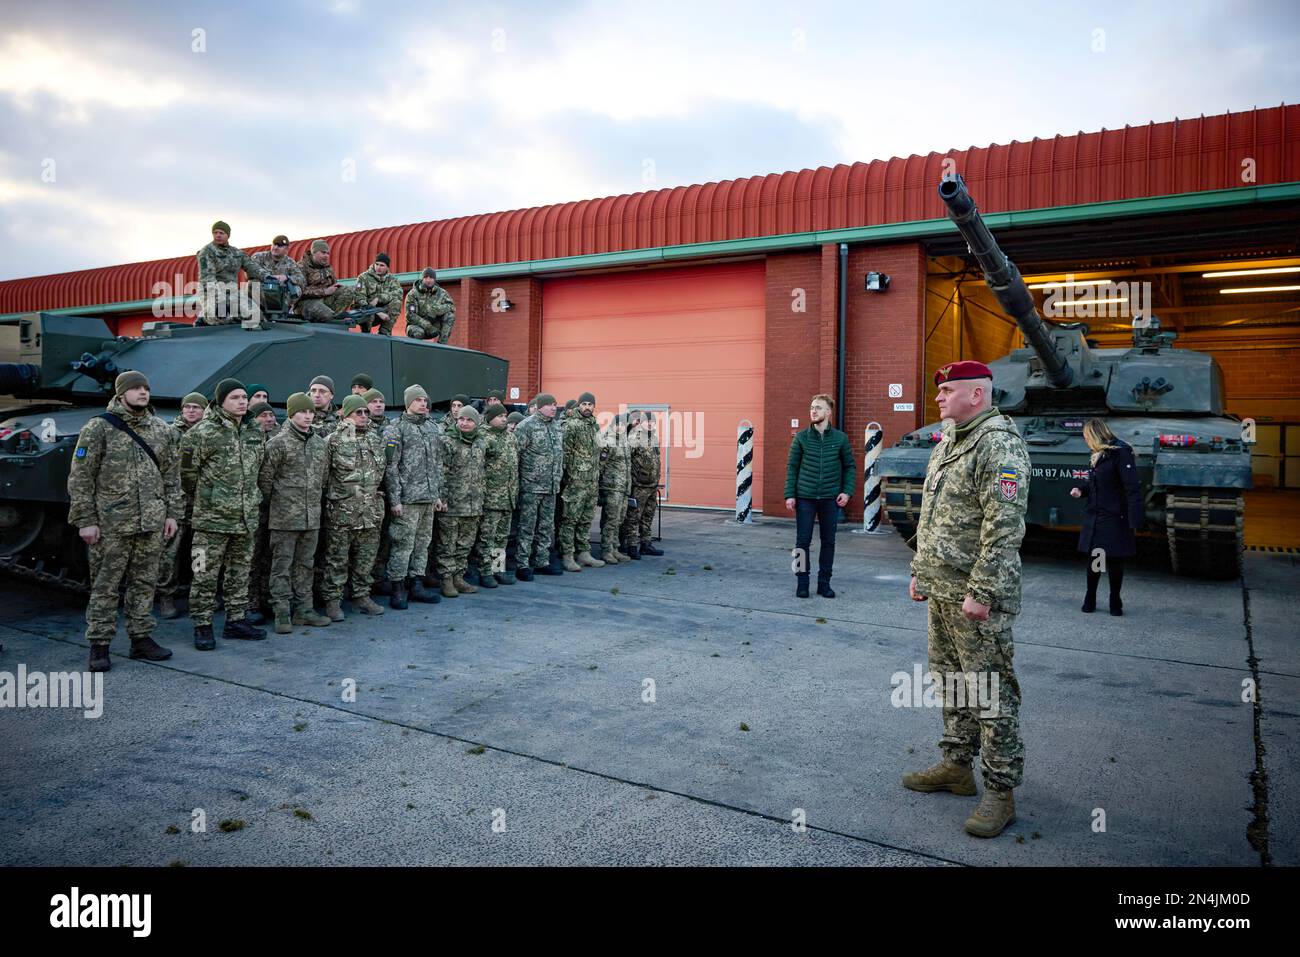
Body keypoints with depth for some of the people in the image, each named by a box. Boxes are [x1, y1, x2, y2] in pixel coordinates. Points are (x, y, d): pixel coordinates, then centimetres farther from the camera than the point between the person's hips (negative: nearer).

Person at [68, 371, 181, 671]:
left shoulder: (162, 430, 10)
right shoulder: (98, 428, -3)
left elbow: (171, 476, 14)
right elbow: (80, 478, -4)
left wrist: (172, 513, 8)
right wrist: (85, 520, -8)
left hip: (152, 523, 4)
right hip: (111, 523, -4)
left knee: (144, 583, 11)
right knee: (105, 585, 3)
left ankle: (141, 638, 21)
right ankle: (99, 646, 12)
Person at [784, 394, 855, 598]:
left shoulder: (840, 438, 3)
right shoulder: (801, 438, 1)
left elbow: (850, 467, 9)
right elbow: (792, 467, 2)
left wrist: (847, 491, -3)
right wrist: (789, 495, -4)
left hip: (830, 499, 1)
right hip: (805, 497, -1)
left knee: (828, 542, 8)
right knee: (803, 542, 2)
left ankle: (824, 583, 19)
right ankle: (802, 583, 12)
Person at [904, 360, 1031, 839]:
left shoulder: (999, 444, -16)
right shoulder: (946, 441, 15)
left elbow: (1005, 527, -22)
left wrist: (982, 592, -23)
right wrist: (919, 571, 19)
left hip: (977, 594, -10)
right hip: (941, 589, 10)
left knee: (991, 691, -1)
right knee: (950, 680, 18)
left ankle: (1001, 791, 9)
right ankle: (956, 765, 32)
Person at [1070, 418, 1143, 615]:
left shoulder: (1120, 453, -13)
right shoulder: (1097, 456, 12)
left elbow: (1132, 488, -18)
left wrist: (1135, 520, -24)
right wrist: (1081, 491, 2)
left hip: (1115, 518, -7)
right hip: (1094, 517, 7)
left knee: (1115, 560, 4)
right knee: (1093, 558, 10)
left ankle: (1115, 603, 17)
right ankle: (1090, 600, 20)